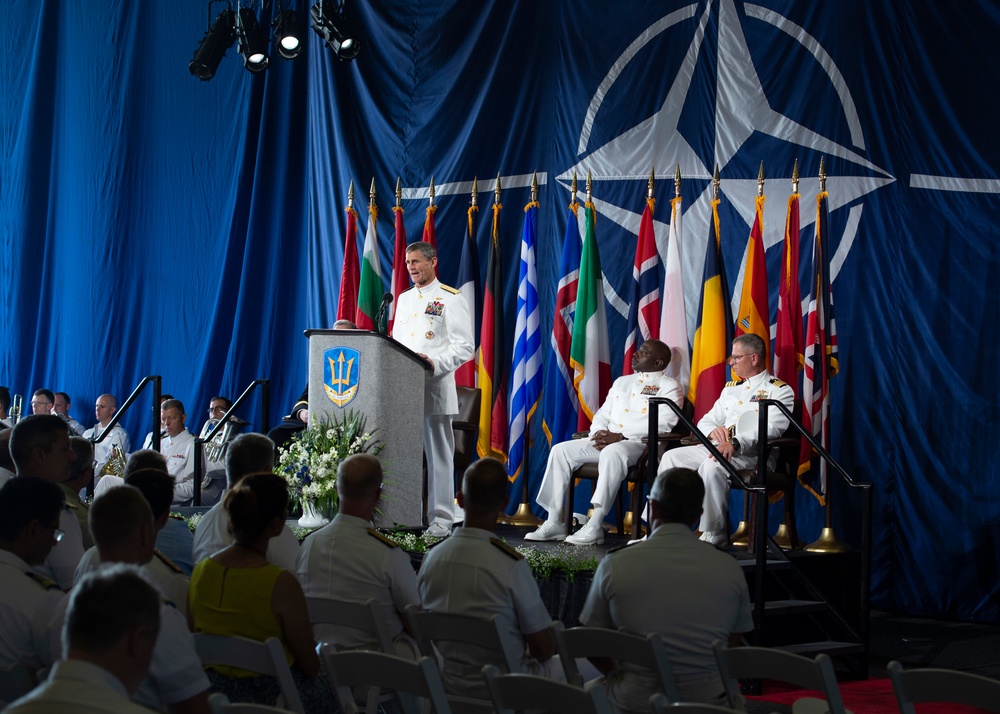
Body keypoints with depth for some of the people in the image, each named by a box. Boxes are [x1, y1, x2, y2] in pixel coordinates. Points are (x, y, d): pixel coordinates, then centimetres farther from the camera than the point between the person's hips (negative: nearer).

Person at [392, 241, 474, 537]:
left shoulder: (450, 299, -2)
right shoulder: (404, 298, 18)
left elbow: (464, 347, -8)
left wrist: (436, 364, -21)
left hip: (435, 388, -6)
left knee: (438, 455, -3)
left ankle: (440, 519, 0)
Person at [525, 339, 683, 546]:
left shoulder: (669, 387, 3)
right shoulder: (622, 382, 26)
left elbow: (663, 424, -12)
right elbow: (602, 414, 23)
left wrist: (621, 436, -19)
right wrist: (599, 433, -3)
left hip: (641, 444, -7)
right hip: (605, 441, 7)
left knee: (612, 452, -39)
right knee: (561, 450, -10)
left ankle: (595, 526, -41)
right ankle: (554, 522, -11)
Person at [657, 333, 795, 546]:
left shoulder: (779, 390, 0)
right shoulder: (731, 388, 24)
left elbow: (771, 429, -16)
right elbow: (705, 422, 24)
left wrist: (735, 444, -31)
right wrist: (712, 431, -4)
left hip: (753, 454, -8)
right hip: (717, 447, 8)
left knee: (712, 466, -36)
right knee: (672, 457, -9)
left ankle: (714, 535, -28)